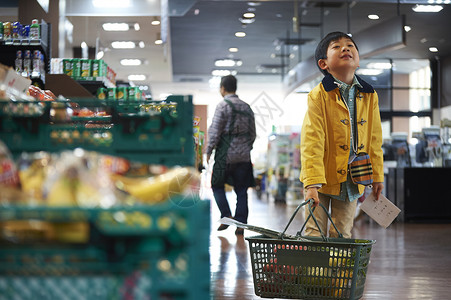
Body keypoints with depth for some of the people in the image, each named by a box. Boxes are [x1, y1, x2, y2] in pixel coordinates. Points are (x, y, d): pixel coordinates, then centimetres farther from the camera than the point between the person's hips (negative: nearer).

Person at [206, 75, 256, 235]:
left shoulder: (223, 105, -8)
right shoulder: (247, 107, 11)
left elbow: (215, 131, -12)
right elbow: (252, 133, 14)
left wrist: (208, 151, -3)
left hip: (226, 154, -5)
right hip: (244, 156, 5)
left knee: (217, 186, 10)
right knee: (241, 190, 7)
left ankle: (226, 216, -3)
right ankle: (241, 223, 4)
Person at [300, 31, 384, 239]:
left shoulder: (369, 97, 3)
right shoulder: (318, 96, -12)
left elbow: (374, 140, 10)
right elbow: (312, 142, -18)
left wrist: (377, 176, 13)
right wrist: (312, 183, -24)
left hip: (352, 180, 4)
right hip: (322, 178, -4)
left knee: (341, 235, 11)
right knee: (315, 234, 2)